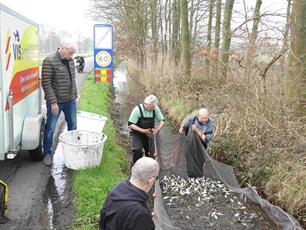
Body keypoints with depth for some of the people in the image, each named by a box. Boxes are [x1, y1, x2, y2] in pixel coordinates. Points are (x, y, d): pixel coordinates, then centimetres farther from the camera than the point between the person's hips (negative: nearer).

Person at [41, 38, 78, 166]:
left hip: (70, 101, 7)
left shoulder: (70, 61, 6)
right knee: (50, 128, 5)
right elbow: (46, 83, -18)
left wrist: (75, 96, 15)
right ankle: (47, 154, 20)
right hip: (55, 102, -6)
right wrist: (53, 102, -20)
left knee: (73, 126, 15)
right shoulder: (49, 61, -16)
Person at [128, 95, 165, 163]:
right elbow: (130, 125, -20)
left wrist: (157, 129, -21)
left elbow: (162, 120, 0)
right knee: (138, 150, -25)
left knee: (151, 153, 1)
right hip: (137, 135, -4)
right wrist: (143, 131, -29)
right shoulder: (137, 109, -22)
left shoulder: (155, 109, -11)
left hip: (149, 134, 4)